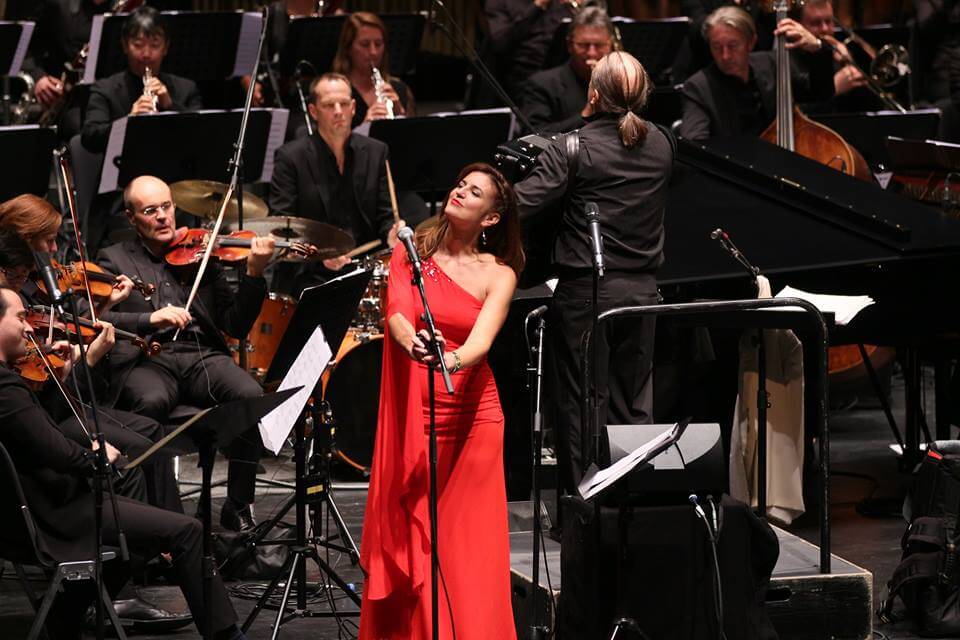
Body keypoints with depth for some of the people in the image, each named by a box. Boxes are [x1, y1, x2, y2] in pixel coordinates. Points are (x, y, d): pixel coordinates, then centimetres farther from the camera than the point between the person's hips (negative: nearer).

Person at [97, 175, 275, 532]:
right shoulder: (115, 259, 15)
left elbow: (236, 325, 11)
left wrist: (254, 274, -5)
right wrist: (149, 319, -19)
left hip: (202, 356, 2)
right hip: (145, 360, -2)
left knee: (251, 395, -28)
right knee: (152, 401, -38)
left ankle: (239, 507, -16)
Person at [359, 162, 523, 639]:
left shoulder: (498, 275, 1)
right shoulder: (412, 250, 5)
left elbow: (481, 341, -14)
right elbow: (397, 313, -10)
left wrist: (452, 360, -37)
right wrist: (412, 343, -33)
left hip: (471, 415, -1)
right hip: (412, 413, 1)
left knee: (466, 543, -5)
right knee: (409, 537, -1)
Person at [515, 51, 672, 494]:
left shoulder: (574, 150, -15)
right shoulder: (660, 146, 3)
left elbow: (521, 208, -21)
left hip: (585, 290, -5)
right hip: (642, 288, 5)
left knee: (581, 405, 4)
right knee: (633, 405, 14)